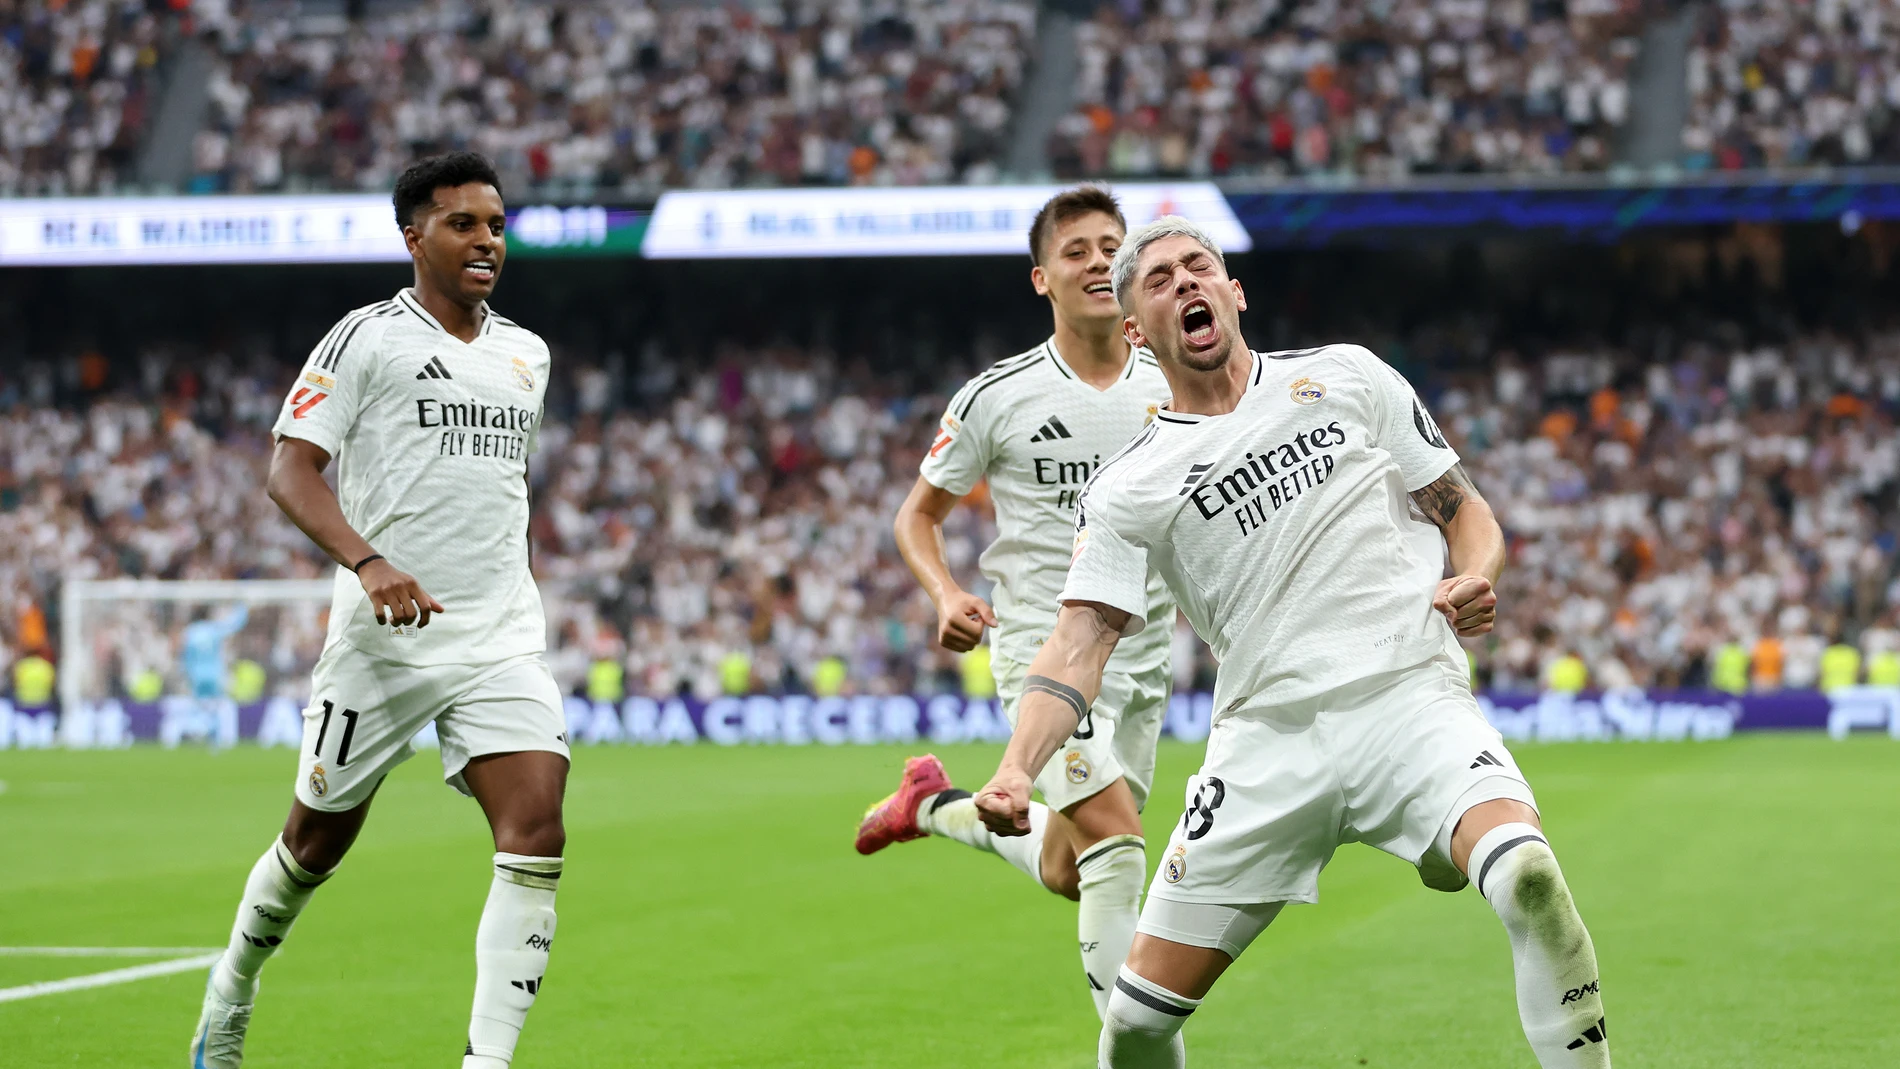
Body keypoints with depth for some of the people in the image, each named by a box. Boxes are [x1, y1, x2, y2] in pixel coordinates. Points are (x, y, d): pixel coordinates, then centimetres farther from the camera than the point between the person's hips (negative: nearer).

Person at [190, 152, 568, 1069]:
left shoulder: (526, 356, 14)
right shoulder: (367, 338, -4)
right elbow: (290, 471, -12)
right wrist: (369, 563, -26)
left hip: (502, 638, 4)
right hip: (384, 638, -4)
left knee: (536, 835, -16)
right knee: (318, 840, 10)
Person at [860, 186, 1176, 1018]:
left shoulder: (1176, 389, 3)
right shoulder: (995, 398, -6)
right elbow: (919, 516, 4)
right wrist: (946, 595, -15)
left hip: (1144, 659, 5)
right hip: (1043, 648, -5)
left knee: (1064, 873, 13)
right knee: (1115, 846, -20)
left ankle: (939, 808, 41)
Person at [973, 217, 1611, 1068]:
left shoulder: (1345, 377, 11)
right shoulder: (1126, 488, 8)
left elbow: (1464, 511, 17)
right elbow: (1080, 646, -2)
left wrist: (1474, 581, -7)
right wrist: (1016, 769, -20)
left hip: (1409, 701, -1)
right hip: (1266, 736, 1)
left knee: (1528, 876, -32)